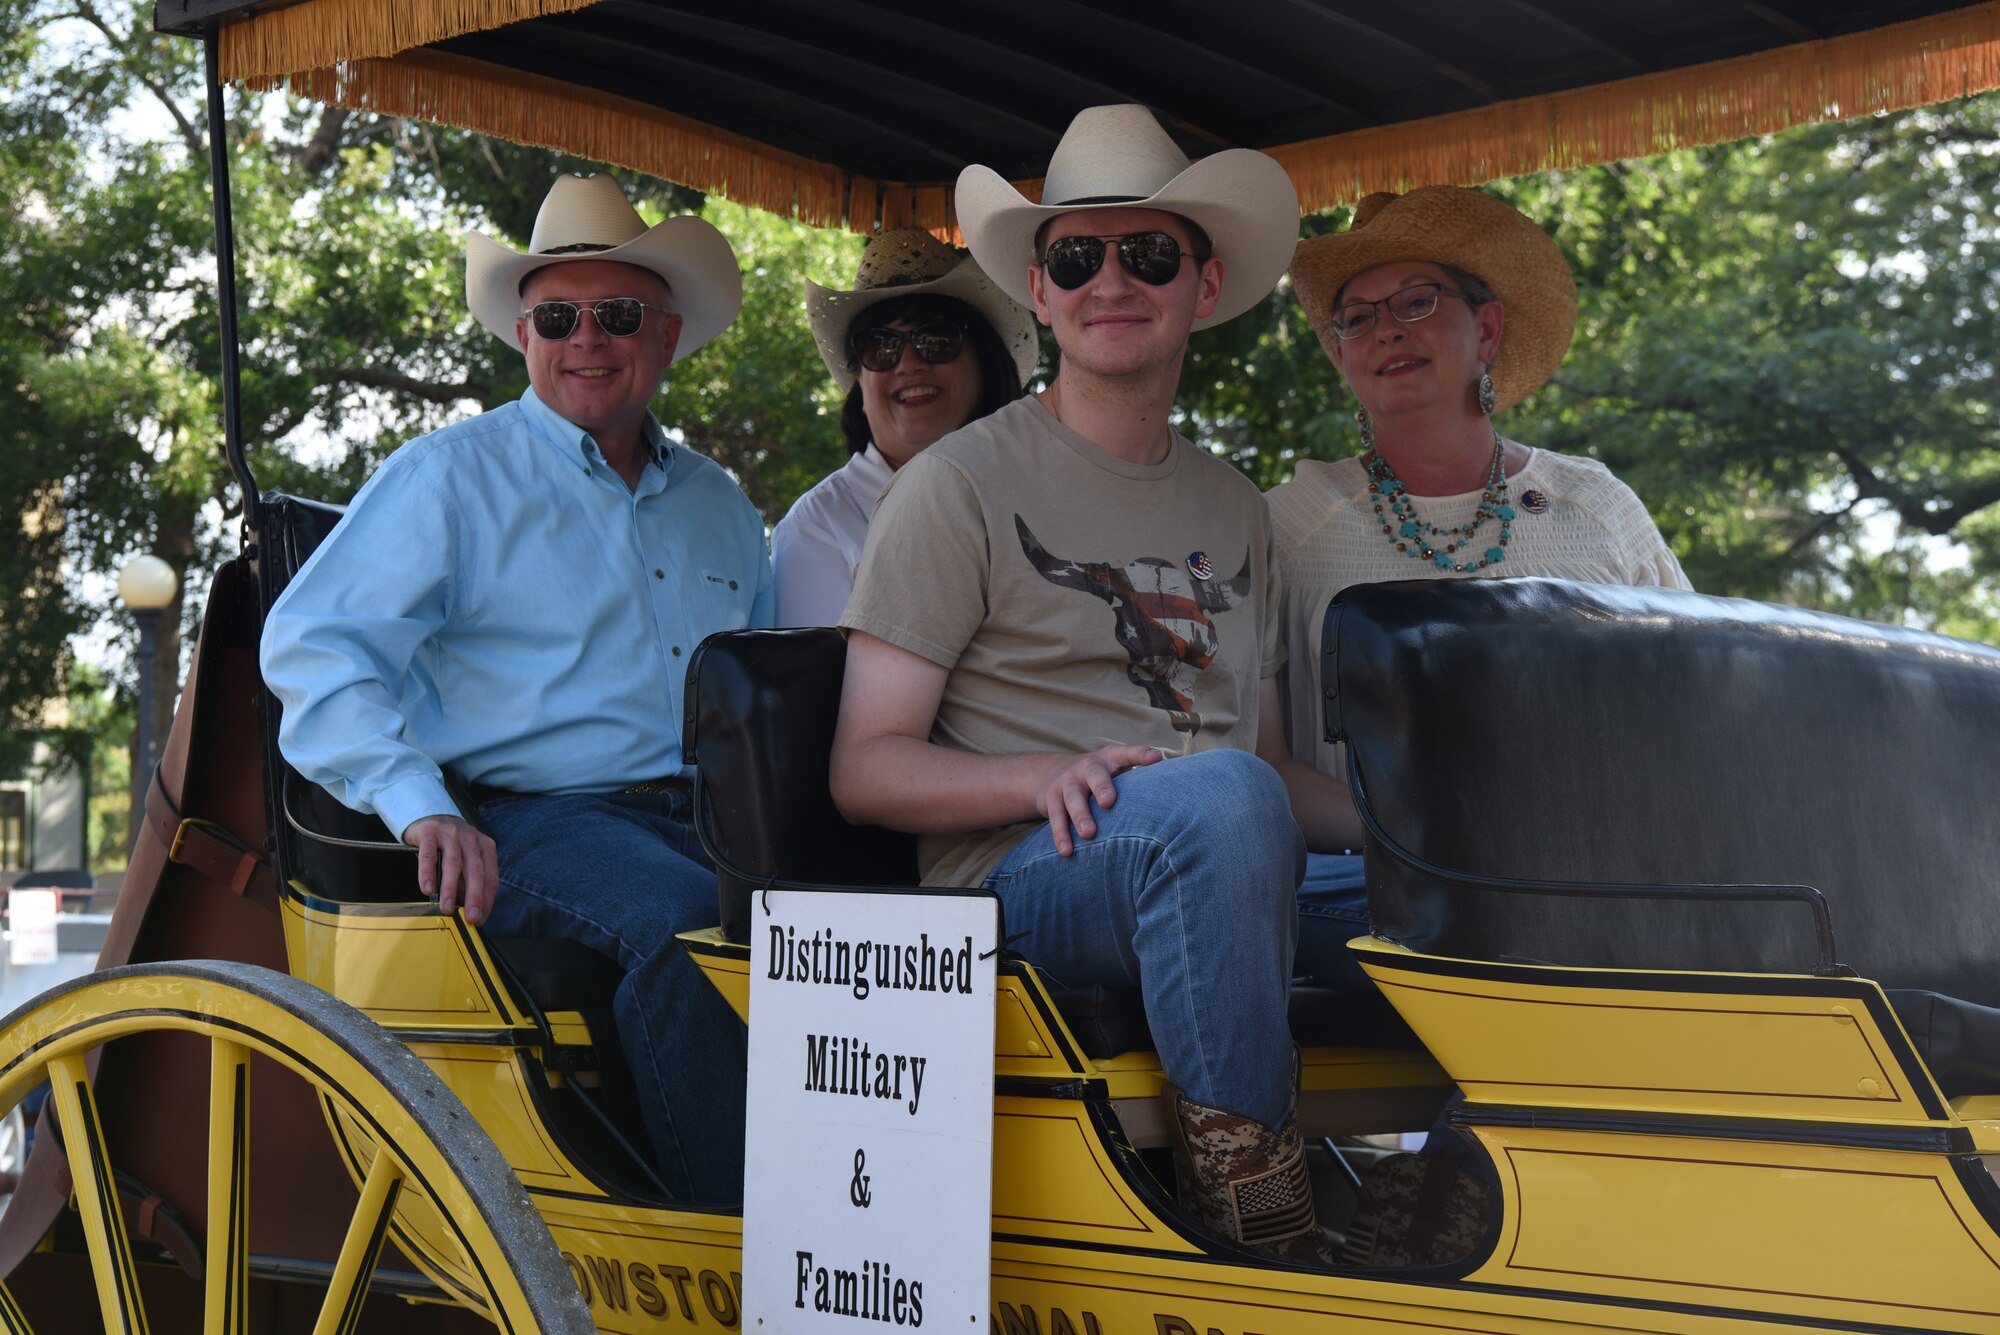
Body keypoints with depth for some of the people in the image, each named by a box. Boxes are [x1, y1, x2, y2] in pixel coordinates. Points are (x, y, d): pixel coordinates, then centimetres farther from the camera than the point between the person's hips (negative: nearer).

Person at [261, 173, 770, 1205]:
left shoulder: (719, 504, 26)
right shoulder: (449, 476, 9)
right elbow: (312, 643, -1)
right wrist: (419, 805, -16)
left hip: (713, 818, 5)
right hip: (538, 819, -4)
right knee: (682, 918, -37)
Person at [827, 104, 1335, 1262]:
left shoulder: (1237, 509, 23)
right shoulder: (962, 483, 5)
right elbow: (863, 771, 0)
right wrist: (1048, 777, -19)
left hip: (1222, 878, 5)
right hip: (1020, 873, -5)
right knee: (1220, 797, -36)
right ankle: (1242, 1183, -28)